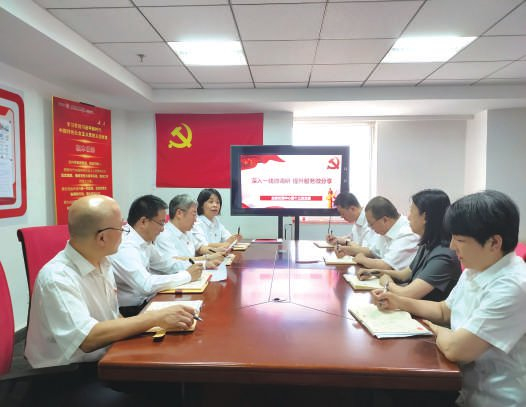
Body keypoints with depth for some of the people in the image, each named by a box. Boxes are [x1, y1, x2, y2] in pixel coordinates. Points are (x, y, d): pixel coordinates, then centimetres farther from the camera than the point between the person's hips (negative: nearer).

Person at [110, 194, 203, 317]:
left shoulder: (144, 241, 2)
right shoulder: (124, 248, -24)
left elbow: (165, 263, 15)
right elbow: (146, 285, -33)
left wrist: (194, 267, 0)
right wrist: (187, 275, -22)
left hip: (145, 302, 8)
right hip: (131, 311, -8)